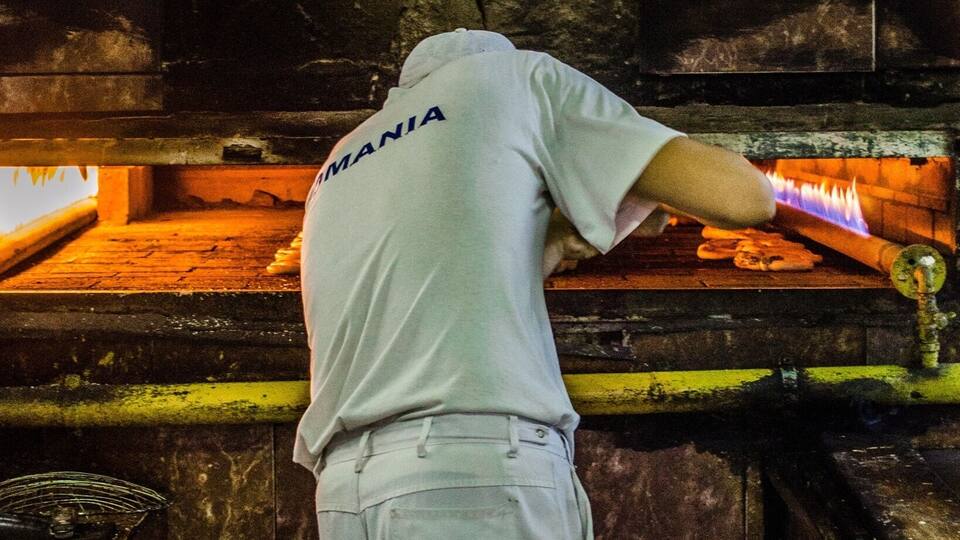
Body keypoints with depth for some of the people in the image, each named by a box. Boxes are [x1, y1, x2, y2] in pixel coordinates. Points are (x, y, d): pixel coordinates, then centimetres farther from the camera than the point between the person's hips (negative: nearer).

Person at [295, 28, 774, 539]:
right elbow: (742, 196, 4)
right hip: (481, 478, -6)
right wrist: (650, 181, 24)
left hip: (348, 492, 6)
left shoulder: (337, 178, 28)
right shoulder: (519, 78, 12)